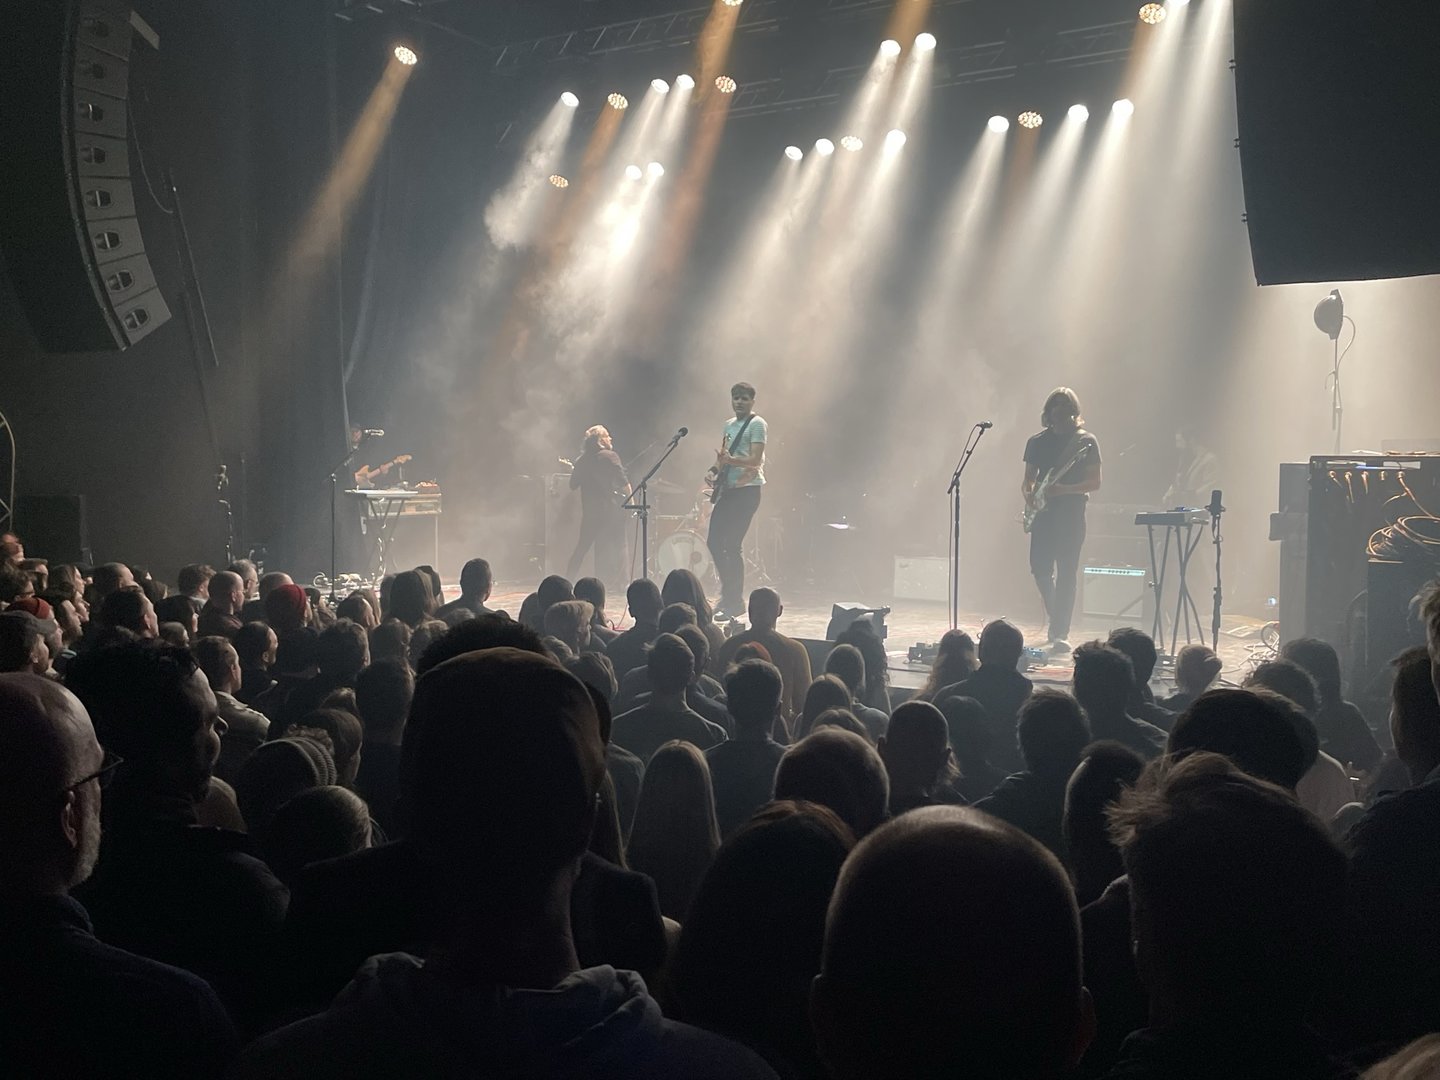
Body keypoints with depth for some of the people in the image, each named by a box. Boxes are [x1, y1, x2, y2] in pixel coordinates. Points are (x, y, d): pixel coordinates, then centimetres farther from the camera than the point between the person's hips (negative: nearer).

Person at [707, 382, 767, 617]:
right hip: (727, 490, 8)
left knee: (733, 545, -11)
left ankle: (735, 600, -1)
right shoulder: (728, 425, 18)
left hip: (747, 489, -8)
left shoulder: (757, 424, -7)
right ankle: (729, 593, 18)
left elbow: (755, 460, -17)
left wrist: (730, 460, -33)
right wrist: (715, 473, 4)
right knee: (714, 541, 5)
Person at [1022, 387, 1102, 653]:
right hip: (1043, 514, 4)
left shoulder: (1086, 441, 0)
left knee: (1066, 574, -7)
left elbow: (1095, 482, -3)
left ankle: (1060, 634, -5)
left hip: (1071, 514, -3)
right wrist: (1028, 494, -6)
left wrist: (1064, 489, -18)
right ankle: (1057, 619, 23)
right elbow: (1028, 478, 16)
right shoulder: (1037, 441, 11)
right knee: (1040, 569, -2)